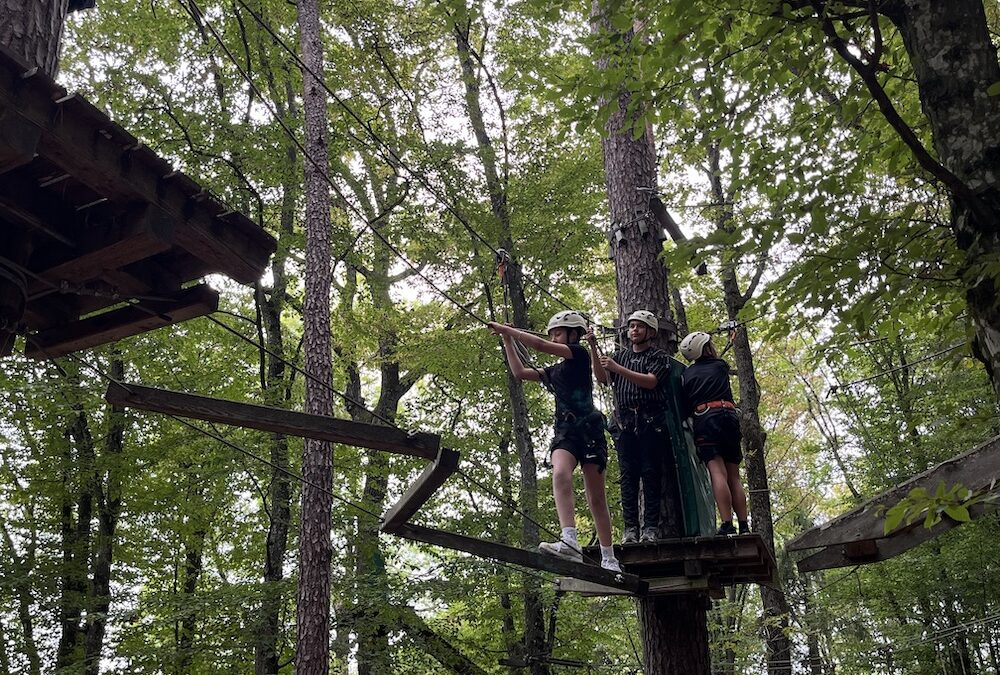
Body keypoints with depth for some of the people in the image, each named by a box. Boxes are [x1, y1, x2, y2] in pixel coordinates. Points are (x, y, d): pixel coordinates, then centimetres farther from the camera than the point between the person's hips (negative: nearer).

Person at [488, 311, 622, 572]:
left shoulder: (580, 354, 3)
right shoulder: (554, 371, 24)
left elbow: (540, 346, -6)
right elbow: (520, 372, 25)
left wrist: (507, 330, 0)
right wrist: (507, 339, 20)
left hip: (588, 428, -5)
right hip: (564, 431, 5)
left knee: (596, 496, -3)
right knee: (560, 474, -26)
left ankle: (609, 558, 5)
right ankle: (569, 543, -40)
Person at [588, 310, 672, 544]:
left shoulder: (659, 356, 8)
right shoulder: (620, 355, 20)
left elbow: (650, 381, -10)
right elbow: (603, 379, 6)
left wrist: (617, 368, -17)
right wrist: (594, 349, -5)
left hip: (650, 421, -3)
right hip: (624, 421, 3)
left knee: (650, 474, -6)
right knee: (628, 475, -2)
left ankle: (651, 527, -6)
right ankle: (630, 528, -3)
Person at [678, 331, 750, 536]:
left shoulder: (687, 374, 14)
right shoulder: (721, 367, 16)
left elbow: (684, 407, 10)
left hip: (703, 419, -2)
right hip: (728, 415, 2)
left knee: (718, 473, -13)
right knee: (734, 476, 6)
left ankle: (727, 525, -24)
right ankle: (744, 526, 1)